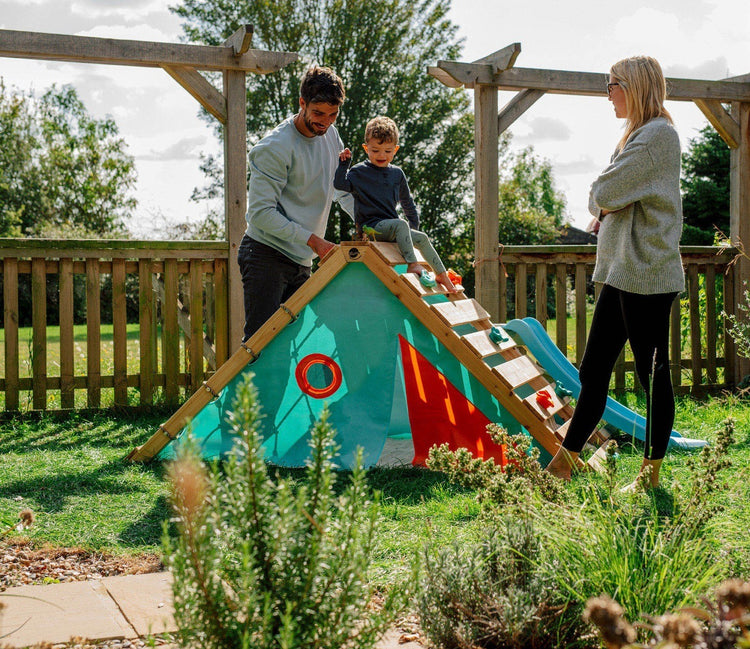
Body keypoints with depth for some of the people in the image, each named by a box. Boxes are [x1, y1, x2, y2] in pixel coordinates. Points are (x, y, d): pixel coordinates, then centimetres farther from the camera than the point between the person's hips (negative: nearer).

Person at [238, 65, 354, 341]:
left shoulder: (331, 136, 10)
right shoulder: (275, 147, -15)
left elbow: (342, 191, 24)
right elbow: (261, 212, -18)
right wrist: (312, 240, -19)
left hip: (301, 261, 8)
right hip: (265, 255, -7)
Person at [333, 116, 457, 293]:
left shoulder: (397, 174, 15)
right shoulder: (360, 172, 0)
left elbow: (407, 202, 24)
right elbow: (340, 184, -15)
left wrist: (414, 224, 21)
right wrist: (344, 163, -22)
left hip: (390, 227, 7)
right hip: (370, 226, -7)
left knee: (422, 238, -1)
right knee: (401, 224, -32)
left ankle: (441, 274, 9)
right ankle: (412, 265, -37)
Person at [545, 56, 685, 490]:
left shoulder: (658, 134, -11)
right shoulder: (639, 135, 21)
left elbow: (603, 194, -16)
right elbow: (604, 201, 21)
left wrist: (601, 203, 5)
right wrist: (606, 213, 1)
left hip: (646, 273, -10)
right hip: (622, 273, 10)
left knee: (653, 376, -1)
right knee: (594, 371, 10)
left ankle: (651, 477, 8)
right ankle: (563, 465, 16)